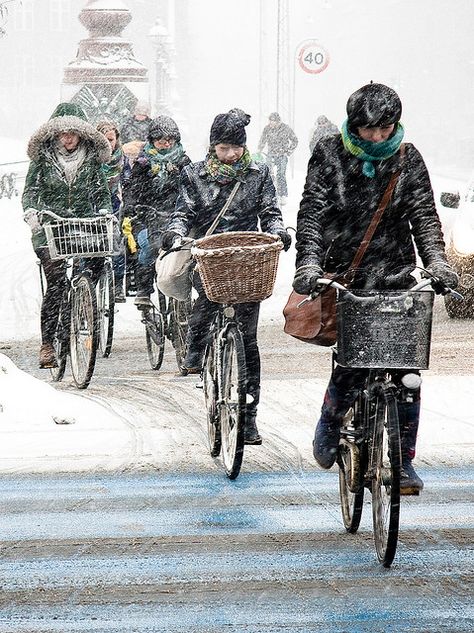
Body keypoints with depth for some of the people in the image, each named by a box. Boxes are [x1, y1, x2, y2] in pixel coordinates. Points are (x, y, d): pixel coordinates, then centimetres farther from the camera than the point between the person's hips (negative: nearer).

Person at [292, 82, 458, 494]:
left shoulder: (406, 158, 6)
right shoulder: (330, 155, 0)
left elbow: (423, 213, 2)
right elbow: (311, 211, -6)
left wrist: (435, 259, -15)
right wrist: (308, 261, -21)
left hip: (395, 279, 2)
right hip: (344, 279, -2)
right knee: (352, 364, -12)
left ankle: (402, 463, 4)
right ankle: (329, 435, 18)